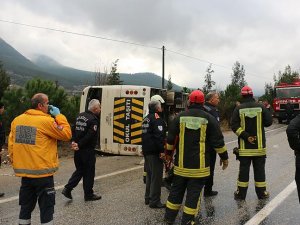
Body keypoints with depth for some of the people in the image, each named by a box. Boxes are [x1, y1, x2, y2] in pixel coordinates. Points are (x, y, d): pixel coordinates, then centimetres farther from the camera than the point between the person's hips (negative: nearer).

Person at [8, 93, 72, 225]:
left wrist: (16, 164, 17)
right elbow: (67, 135, -8)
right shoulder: (46, 121, -15)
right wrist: (59, 116, -2)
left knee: (26, 206, 20)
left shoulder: (17, 120, 4)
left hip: (24, 171, 6)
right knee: (46, 207, 7)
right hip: (42, 172, -6)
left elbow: (11, 145, 8)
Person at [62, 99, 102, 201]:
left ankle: (67, 188, 11)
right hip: (88, 150, -7)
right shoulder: (93, 120, -17)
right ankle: (88, 195, 18)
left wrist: (74, 141, 0)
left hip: (78, 150, 8)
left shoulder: (80, 116, 9)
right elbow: (89, 136, -23)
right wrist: (79, 145, -15)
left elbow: (74, 130, 8)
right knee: (89, 173, 7)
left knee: (79, 170, 20)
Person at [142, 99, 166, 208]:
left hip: (146, 151, 9)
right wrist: (162, 150, -22)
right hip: (155, 152, -9)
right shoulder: (157, 118, -14)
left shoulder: (146, 119, 16)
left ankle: (148, 198, 26)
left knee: (149, 175, 18)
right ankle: (155, 201, 2)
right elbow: (159, 136, -22)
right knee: (156, 176, -3)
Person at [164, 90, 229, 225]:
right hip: (199, 165, -2)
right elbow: (218, 141, -3)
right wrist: (224, 157, 10)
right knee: (194, 192, 6)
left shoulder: (180, 117, 0)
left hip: (181, 164, 3)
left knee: (176, 190, 14)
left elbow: (170, 139, 4)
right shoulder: (209, 119, -5)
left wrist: (168, 153, 19)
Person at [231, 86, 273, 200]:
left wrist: (246, 136, -11)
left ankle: (241, 193, 14)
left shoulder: (238, 108, -6)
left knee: (244, 169, 7)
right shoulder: (261, 107, -4)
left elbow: (234, 126, -13)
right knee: (259, 169, 11)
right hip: (259, 145, 1)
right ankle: (261, 193, 20)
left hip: (244, 145, 0)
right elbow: (269, 122, -2)